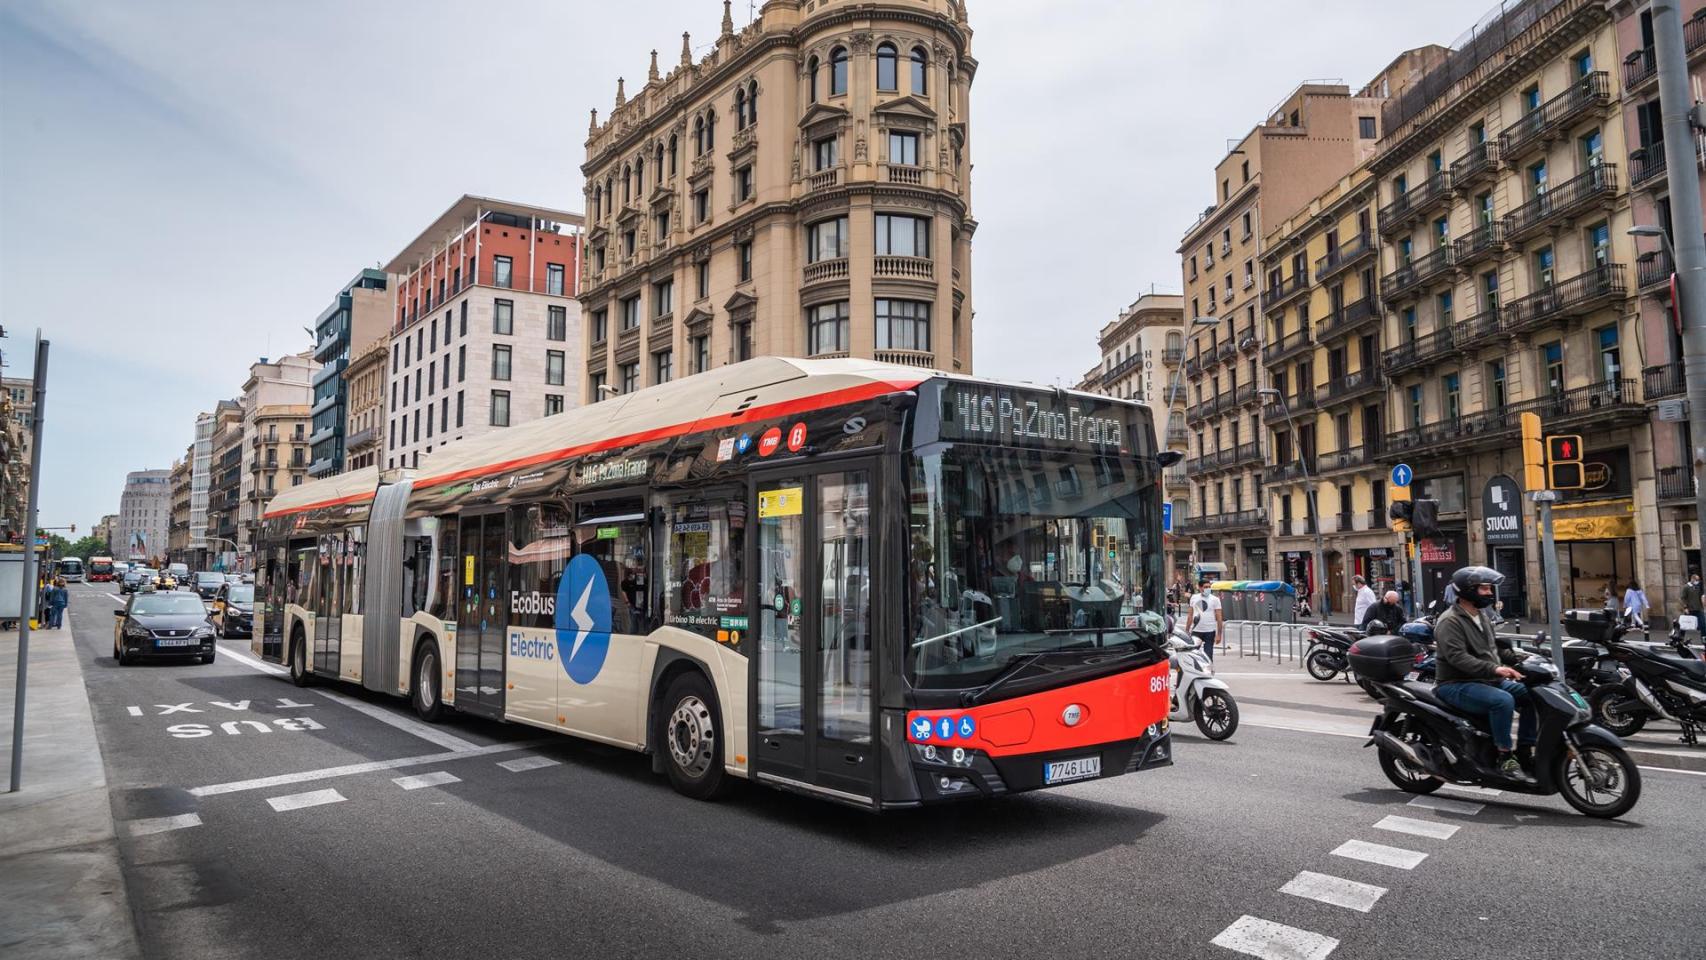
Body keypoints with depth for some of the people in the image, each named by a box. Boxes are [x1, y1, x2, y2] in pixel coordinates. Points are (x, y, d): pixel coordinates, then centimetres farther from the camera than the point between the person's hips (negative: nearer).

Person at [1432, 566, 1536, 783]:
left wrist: (1518, 658, 7)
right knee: (1503, 700, -31)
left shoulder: (1482, 616, 16)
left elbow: (1493, 648, 25)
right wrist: (1494, 669, -37)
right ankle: (1505, 758, -21)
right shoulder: (1450, 621, -15)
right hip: (1457, 685, -9)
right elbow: (1458, 657, -27)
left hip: (1487, 681, 9)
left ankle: (1525, 753, 3)